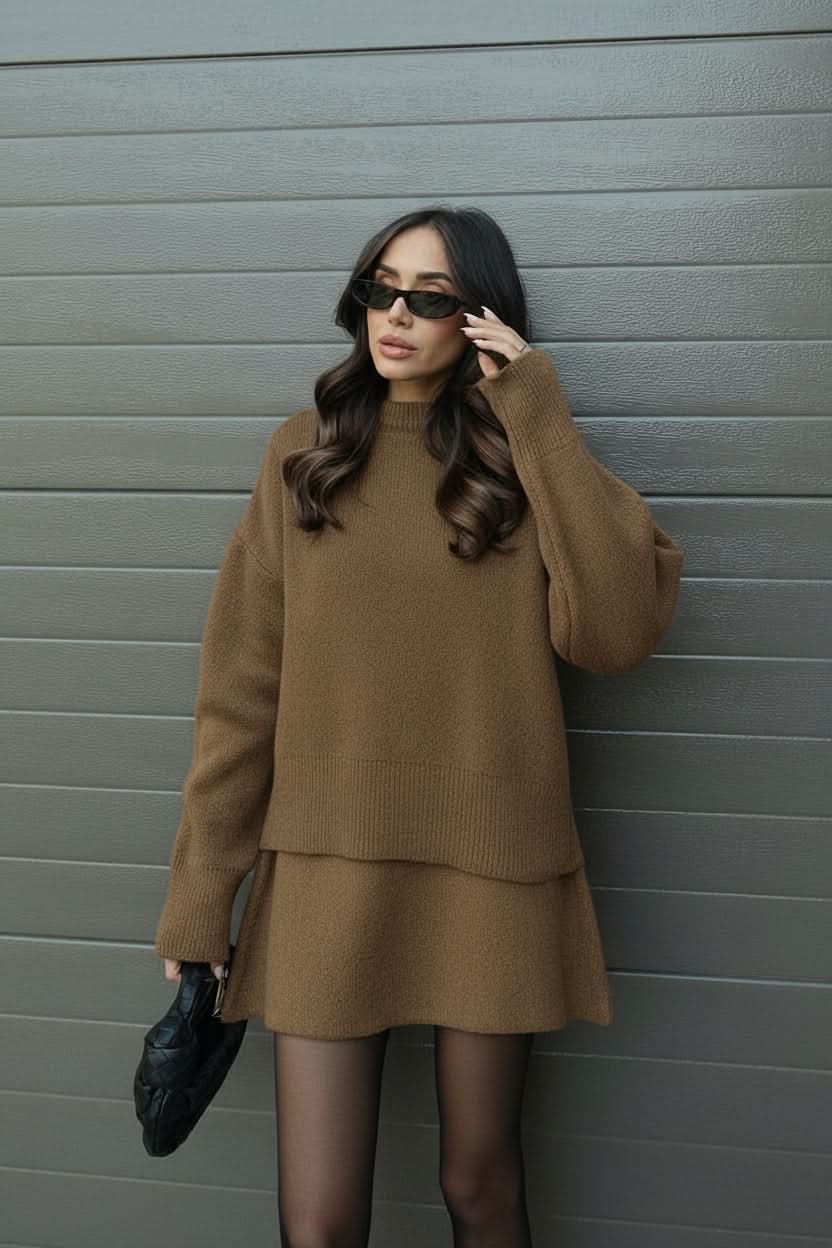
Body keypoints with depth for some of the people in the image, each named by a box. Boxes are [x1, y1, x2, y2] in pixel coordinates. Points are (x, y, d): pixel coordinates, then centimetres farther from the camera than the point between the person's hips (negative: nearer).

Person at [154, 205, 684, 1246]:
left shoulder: (528, 458, 2)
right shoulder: (305, 452, 3)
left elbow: (618, 631, -15)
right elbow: (241, 689, 0)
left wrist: (539, 423, -14)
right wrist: (198, 897, -2)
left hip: (492, 869, 0)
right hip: (326, 868, 0)